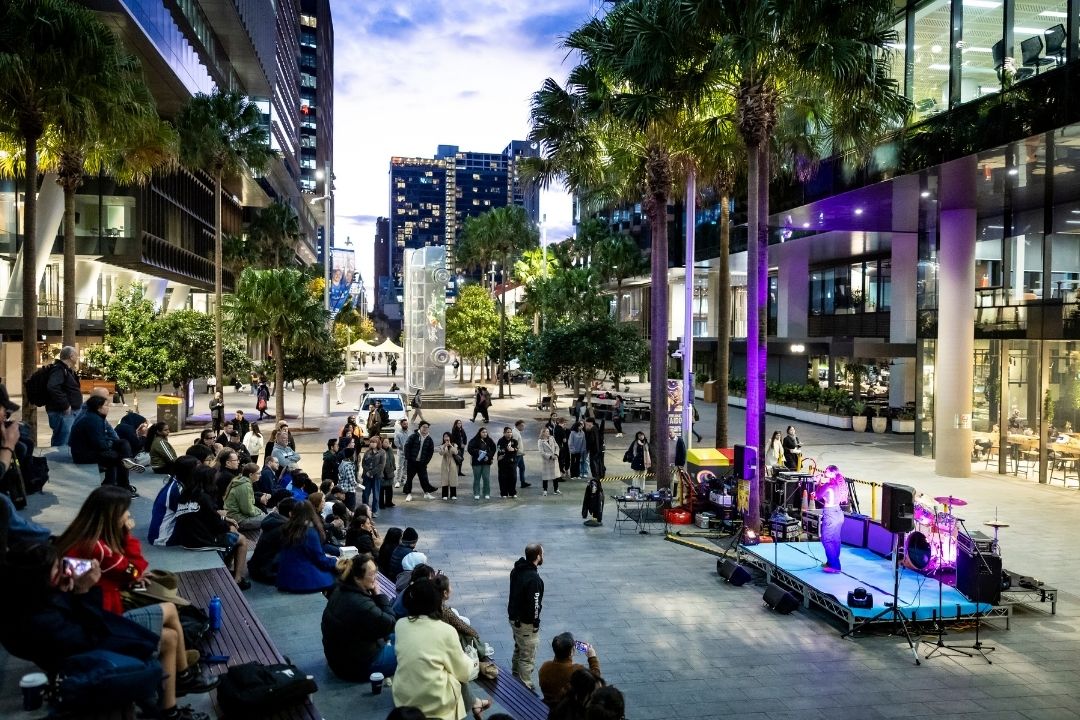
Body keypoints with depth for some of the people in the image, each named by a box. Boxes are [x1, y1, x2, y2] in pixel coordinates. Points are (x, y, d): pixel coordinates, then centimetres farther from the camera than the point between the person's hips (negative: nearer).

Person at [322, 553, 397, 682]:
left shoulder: (340, 590, -3)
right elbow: (390, 625, -19)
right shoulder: (360, 604, -33)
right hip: (358, 667, -9)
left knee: (393, 638, 26)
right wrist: (380, 595, -14)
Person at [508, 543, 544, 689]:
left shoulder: (517, 570, 0)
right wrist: (536, 623, -14)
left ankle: (515, 676, 42)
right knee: (528, 658, 3)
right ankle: (525, 687, 10)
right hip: (526, 623, -9)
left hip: (514, 617, 9)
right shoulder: (534, 579, -28)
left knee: (519, 649, 27)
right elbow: (534, 604, -26)